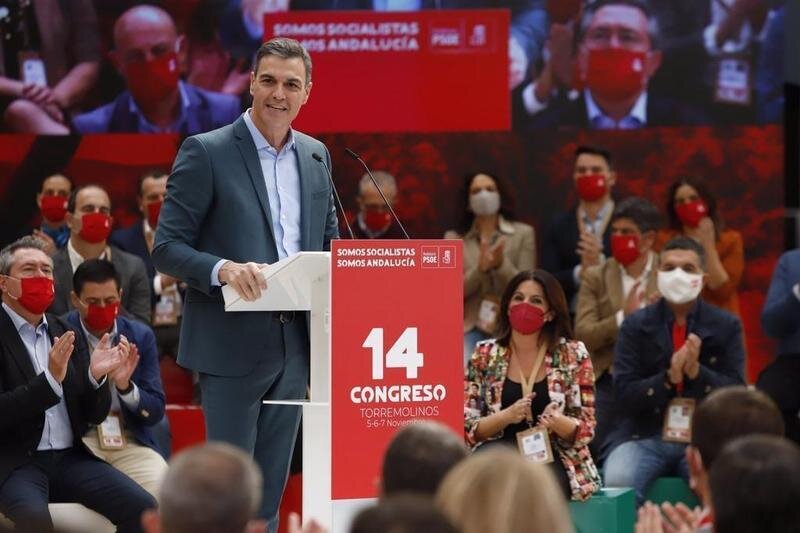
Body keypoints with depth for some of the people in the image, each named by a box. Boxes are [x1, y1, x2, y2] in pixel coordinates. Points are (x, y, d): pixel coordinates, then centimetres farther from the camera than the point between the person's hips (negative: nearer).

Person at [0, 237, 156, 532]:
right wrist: (50, 379, -24)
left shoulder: (65, 333, 13)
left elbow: (95, 415, 12)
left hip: (69, 458, 6)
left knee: (143, 508, -15)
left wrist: (96, 376, -9)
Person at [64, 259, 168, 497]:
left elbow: (156, 413, 6)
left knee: (158, 483, -26)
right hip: (77, 441, -3)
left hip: (131, 441, 3)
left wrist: (126, 387, -14)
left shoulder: (141, 336, 8)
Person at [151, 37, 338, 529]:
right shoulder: (206, 152, -6)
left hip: (295, 342, 6)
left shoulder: (316, 155, 12)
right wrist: (224, 268, -27)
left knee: (271, 489, 10)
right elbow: (166, 247, -8)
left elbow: (330, 240, 22)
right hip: (233, 345, -5)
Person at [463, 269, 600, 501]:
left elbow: (584, 431, 2)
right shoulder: (485, 355, 6)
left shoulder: (573, 355, 3)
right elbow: (468, 428, 2)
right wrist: (507, 416, -18)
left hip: (552, 458, -1)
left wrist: (557, 422, -22)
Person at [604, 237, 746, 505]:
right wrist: (668, 378, -19)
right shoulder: (635, 326, 4)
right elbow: (623, 396, -2)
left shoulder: (727, 326, 5)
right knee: (617, 481, -30)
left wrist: (697, 371, -18)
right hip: (647, 437, 0)